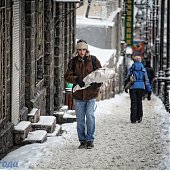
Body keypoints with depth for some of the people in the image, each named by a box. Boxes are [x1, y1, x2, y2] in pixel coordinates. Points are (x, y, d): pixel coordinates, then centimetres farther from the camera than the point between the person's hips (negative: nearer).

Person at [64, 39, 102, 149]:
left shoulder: (94, 60, 1)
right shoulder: (73, 62, 4)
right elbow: (67, 76, 0)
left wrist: (98, 83, -15)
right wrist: (76, 79, -20)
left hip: (91, 94, -2)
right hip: (78, 94, 2)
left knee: (90, 116, -10)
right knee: (80, 119, 6)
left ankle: (90, 140, 0)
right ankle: (82, 141, 16)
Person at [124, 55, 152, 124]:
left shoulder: (131, 69, 1)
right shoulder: (143, 69, 4)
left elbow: (127, 79, 1)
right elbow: (146, 80, 3)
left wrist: (125, 87, 10)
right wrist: (149, 89, 5)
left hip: (133, 87, -1)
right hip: (141, 87, 1)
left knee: (133, 103, -1)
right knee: (139, 103, 13)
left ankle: (133, 119, -6)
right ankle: (139, 118, 13)